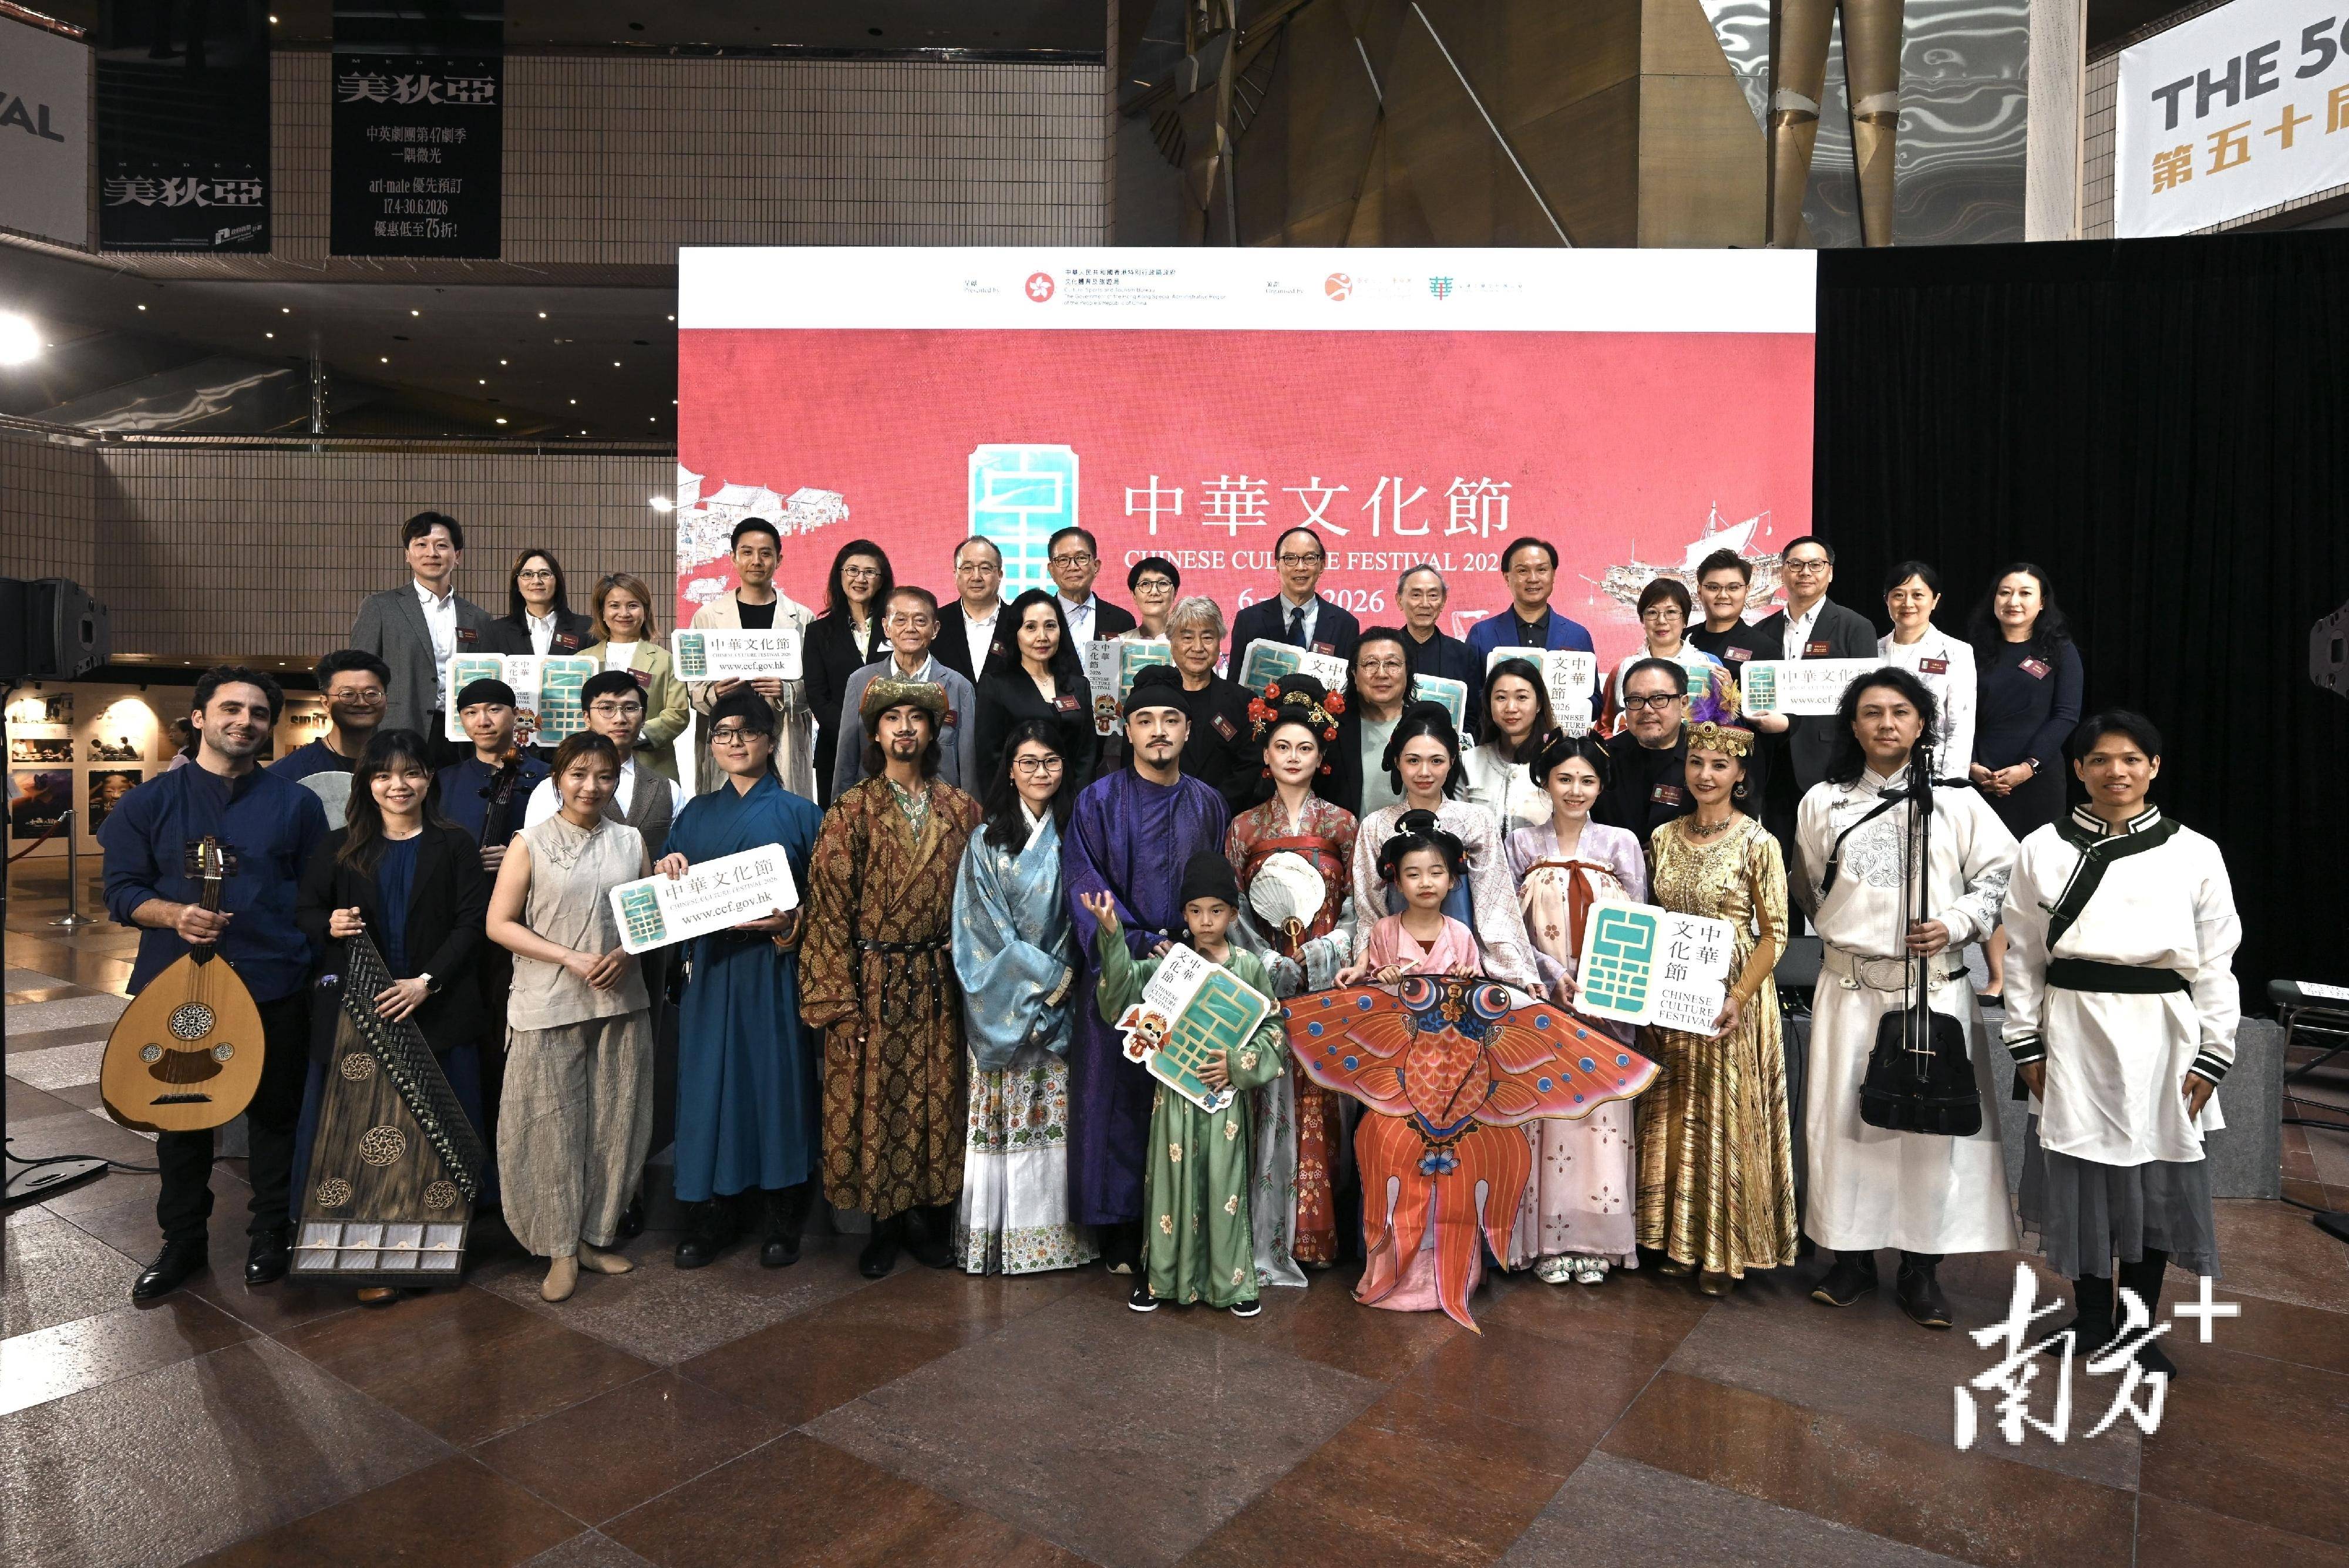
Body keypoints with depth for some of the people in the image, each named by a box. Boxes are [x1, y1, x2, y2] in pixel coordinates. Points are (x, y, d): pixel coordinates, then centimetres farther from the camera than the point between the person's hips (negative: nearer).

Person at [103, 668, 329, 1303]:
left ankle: (272, 1235, 25)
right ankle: (183, 1242, 29)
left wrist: (319, 957, -5)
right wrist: (174, 915, -16)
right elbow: (122, 890, 4)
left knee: (277, 1113, 8)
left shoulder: (296, 804, 4)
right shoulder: (150, 802, 4)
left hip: (275, 987, -1)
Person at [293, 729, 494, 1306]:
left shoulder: (455, 845, 4)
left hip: (436, 1011, -1)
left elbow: (473, 922, -2)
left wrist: (427, 982, -12)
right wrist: (330, 927, -11)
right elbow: (306, 912, 12)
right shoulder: (339, 846, 10)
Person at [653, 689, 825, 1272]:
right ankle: (711, 1217, 18)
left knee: (777, 1080, 2)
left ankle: (781, 1221, 15)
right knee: (709, 1083, 5)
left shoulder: (798, 813, 2)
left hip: (774, 969, -3)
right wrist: (667, 870, -6)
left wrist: (790, 923, -18)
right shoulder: (696, 813, 13)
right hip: (710, 968, 3)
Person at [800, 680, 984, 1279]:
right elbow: (829, 908, -6)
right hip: (872, 982, -2)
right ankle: (885, 1225, 22)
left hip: (938, 984, 2)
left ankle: (937, 1219, 24)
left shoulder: (961, 809, 5)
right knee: (871, 1100, 5)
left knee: (938, 1098, 9)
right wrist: (841, 1000, -11)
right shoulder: (850, 812, -3)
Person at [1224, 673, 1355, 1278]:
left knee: (1317, 1103, -1)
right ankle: (1268, 1244, 5)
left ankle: (1311, 1234, 10)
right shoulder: (1245, 827, 9)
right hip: (1264, 980, 1)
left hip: (1327, 984, 0)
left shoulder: (1342, 825, 7)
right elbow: (1233, 909, 5)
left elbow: (1355, 910, 3)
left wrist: (1309, 960, -11)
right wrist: (1272, 965, -9)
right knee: (1268, 1105, -2)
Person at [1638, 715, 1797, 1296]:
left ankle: (1726, 1251, 18)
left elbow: (1773, 934, -8)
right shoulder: (1664, 838, 6)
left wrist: (1739, 998, -18)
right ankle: (1679, 1240, 25)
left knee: (1729, 1119, 4)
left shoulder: (1757, 843, -7)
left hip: (1732, 998, -4)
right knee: (1674, 1117, 11)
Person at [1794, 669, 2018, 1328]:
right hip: (1850, 986, 1)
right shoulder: (1823, 803, 7)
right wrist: (1847, 933, 12)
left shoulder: (1956, 801, 3)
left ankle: (1923, 1268, 14)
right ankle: (1852, 1256, 16)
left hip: (1935, 984, -1)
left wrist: (1956, 925, -9)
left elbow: (1999, 874, 4)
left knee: (1934, 1119, 0)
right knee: (1842, 1117, 1)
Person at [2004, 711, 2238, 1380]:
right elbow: (2023, 955, 4)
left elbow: (2216, 963, 4)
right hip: (2073, 1031, 0)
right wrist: (2026, 1044, 1)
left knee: (2153, 1180, 8)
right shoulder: (2043, 848, 2)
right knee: (2080, 1177, 7)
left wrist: (2212, 1055, 0)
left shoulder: (2195, 854, 2)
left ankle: (2137, 1327, 25)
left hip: (2159, 1036, 0)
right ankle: (2092, 1319, 24)